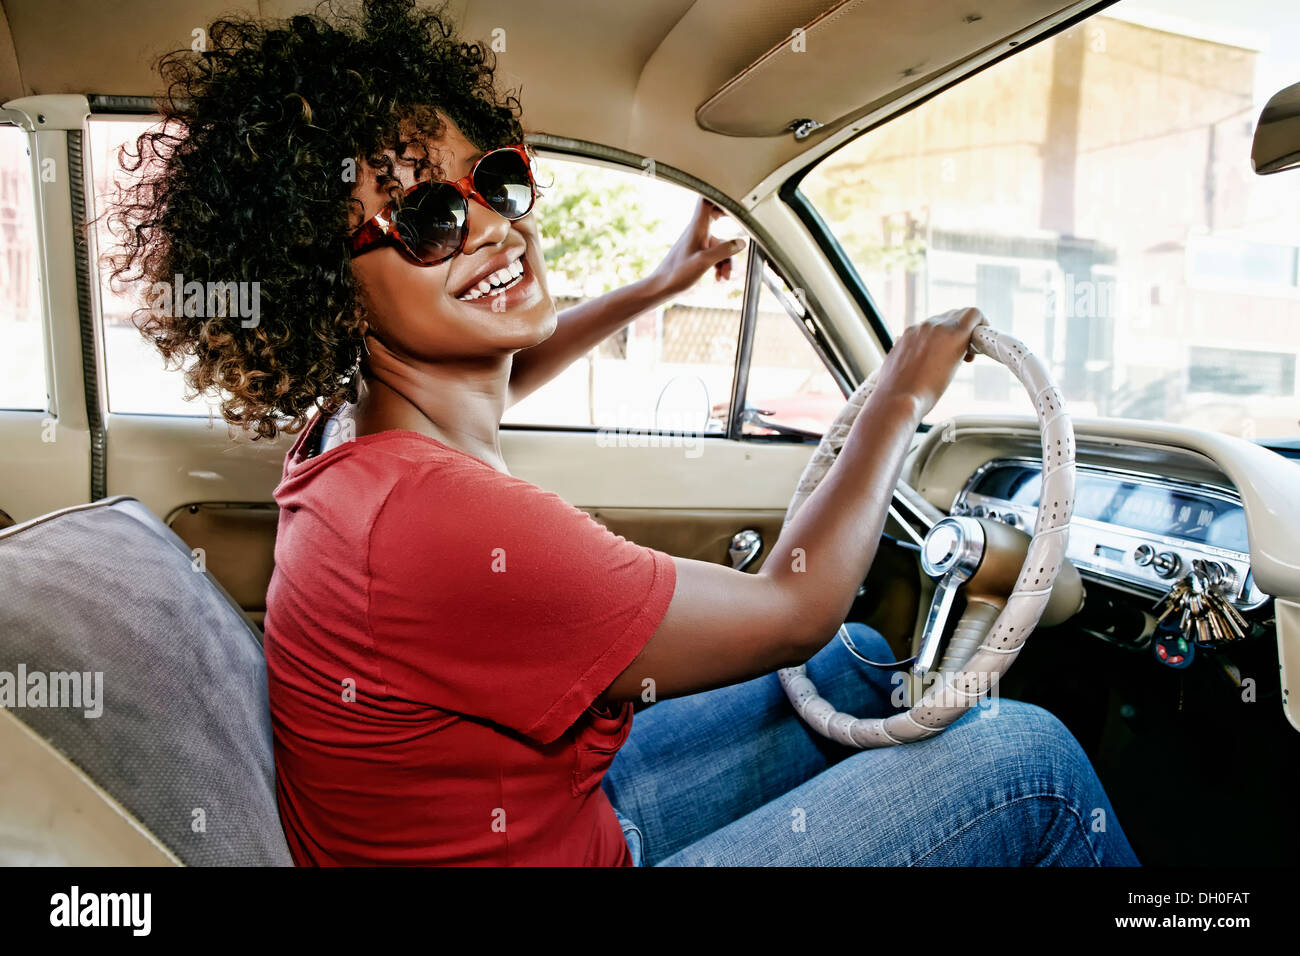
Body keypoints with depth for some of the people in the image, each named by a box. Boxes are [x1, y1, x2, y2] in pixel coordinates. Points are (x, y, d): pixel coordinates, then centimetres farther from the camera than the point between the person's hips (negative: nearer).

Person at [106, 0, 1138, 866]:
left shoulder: (357, 427, -6)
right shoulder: (434, 518, -36)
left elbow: (491, 371, 21)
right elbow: (794, 609, -23)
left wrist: (656, 287, 25)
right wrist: (902, 397, -8)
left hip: (556, 813, 8)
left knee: (859, 661, 17)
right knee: (1029, 754, -6)